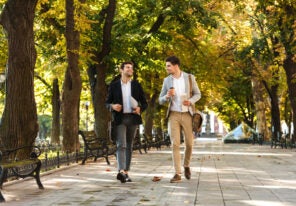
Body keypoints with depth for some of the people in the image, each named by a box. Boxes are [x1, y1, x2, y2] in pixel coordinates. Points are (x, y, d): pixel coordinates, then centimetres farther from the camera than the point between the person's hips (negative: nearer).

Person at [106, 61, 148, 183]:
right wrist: (112, 106, -14)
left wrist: (140, 109, -11)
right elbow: (107, 103, 9)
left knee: (129, 146, 6)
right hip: (119, 118, -2)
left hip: (133, 118, 3)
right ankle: (121, 172, -27)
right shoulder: (114, 85, 6)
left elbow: (144, 103, 11)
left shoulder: (137, 85, 11)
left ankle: (126, 172, 12)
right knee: (121, 145, -15)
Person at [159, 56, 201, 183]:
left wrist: (191, 101, -15)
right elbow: (161, 101, 7)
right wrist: (167, 96, -16)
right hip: (173, 115, 0)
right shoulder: (167, 80, 3)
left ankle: (186, 166, 31)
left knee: (189, 144, 4)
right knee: (175, 144, -6)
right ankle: (177, 174, -3)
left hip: (187, 115, 0)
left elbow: (197, 94, 7)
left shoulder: (189, 77, 0)